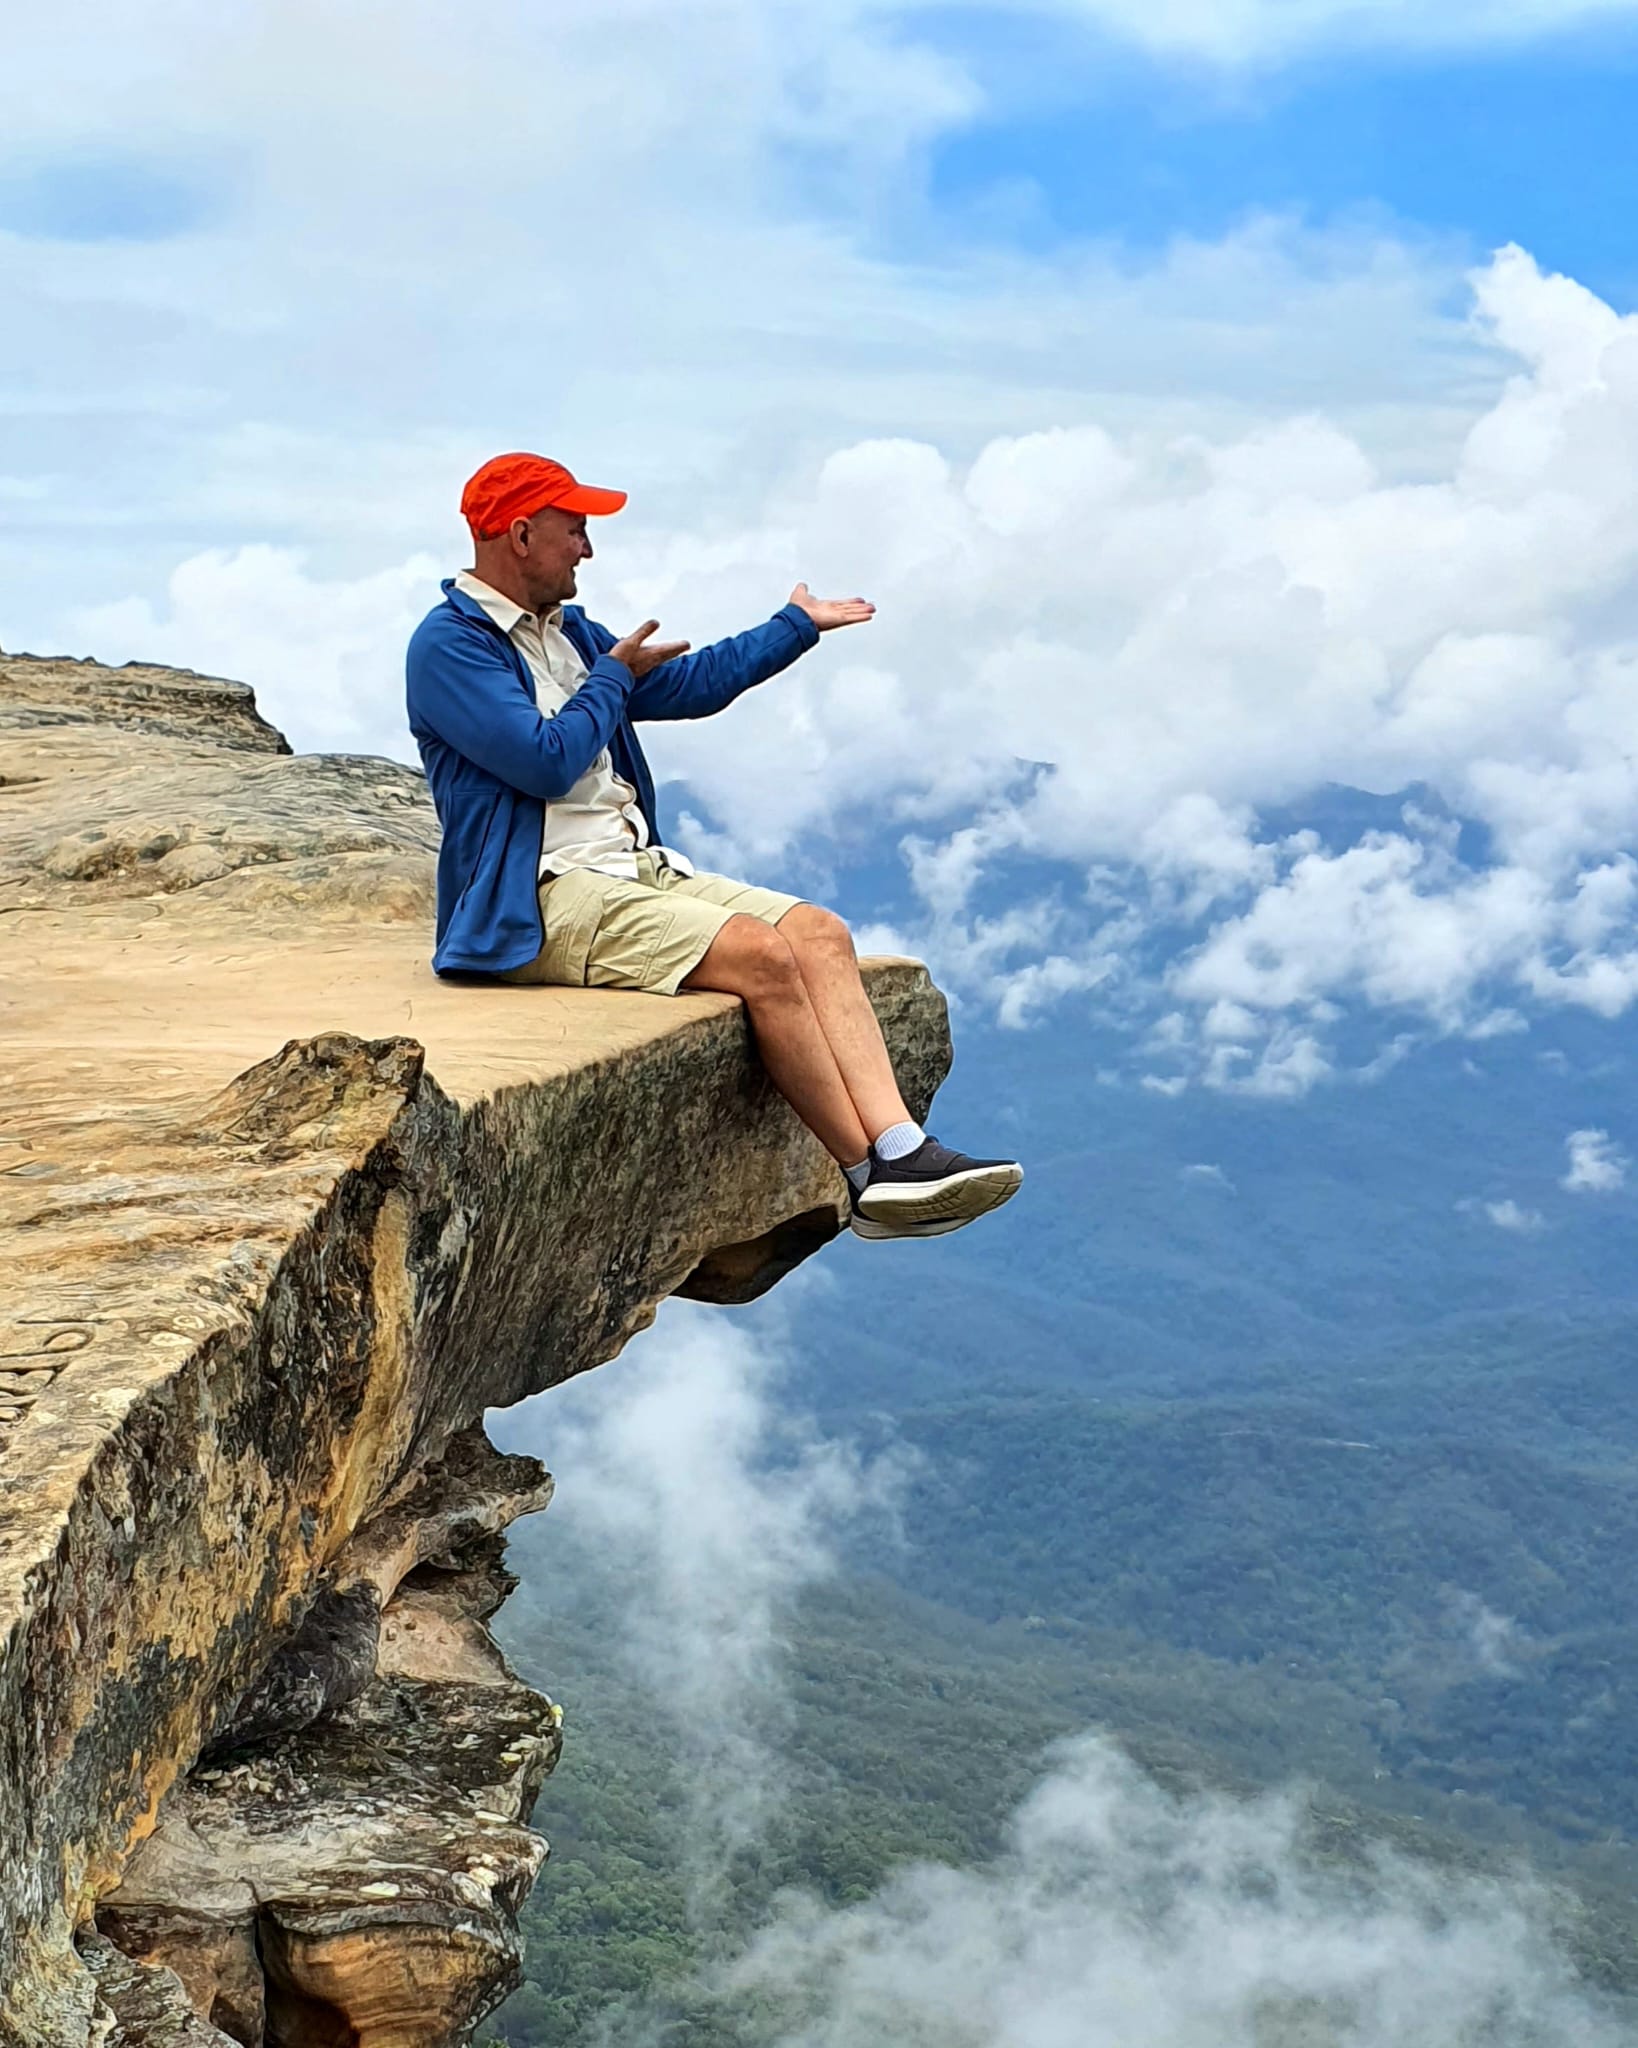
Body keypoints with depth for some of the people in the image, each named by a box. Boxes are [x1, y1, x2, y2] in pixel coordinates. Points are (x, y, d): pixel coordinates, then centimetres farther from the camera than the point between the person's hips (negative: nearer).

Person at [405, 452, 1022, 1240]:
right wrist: (614, 676, -1)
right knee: (763, 956, -25)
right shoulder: (448, 645, -7)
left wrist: (797, 625, 38)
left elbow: (692, 684, 30)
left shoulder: (567, 631, 20)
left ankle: (901, 1151, -26)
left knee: (819, 933, -12)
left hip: (641, 870, 9)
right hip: (545, 901, -9)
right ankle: (869, 1177, -16)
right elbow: (547, 762, -18)